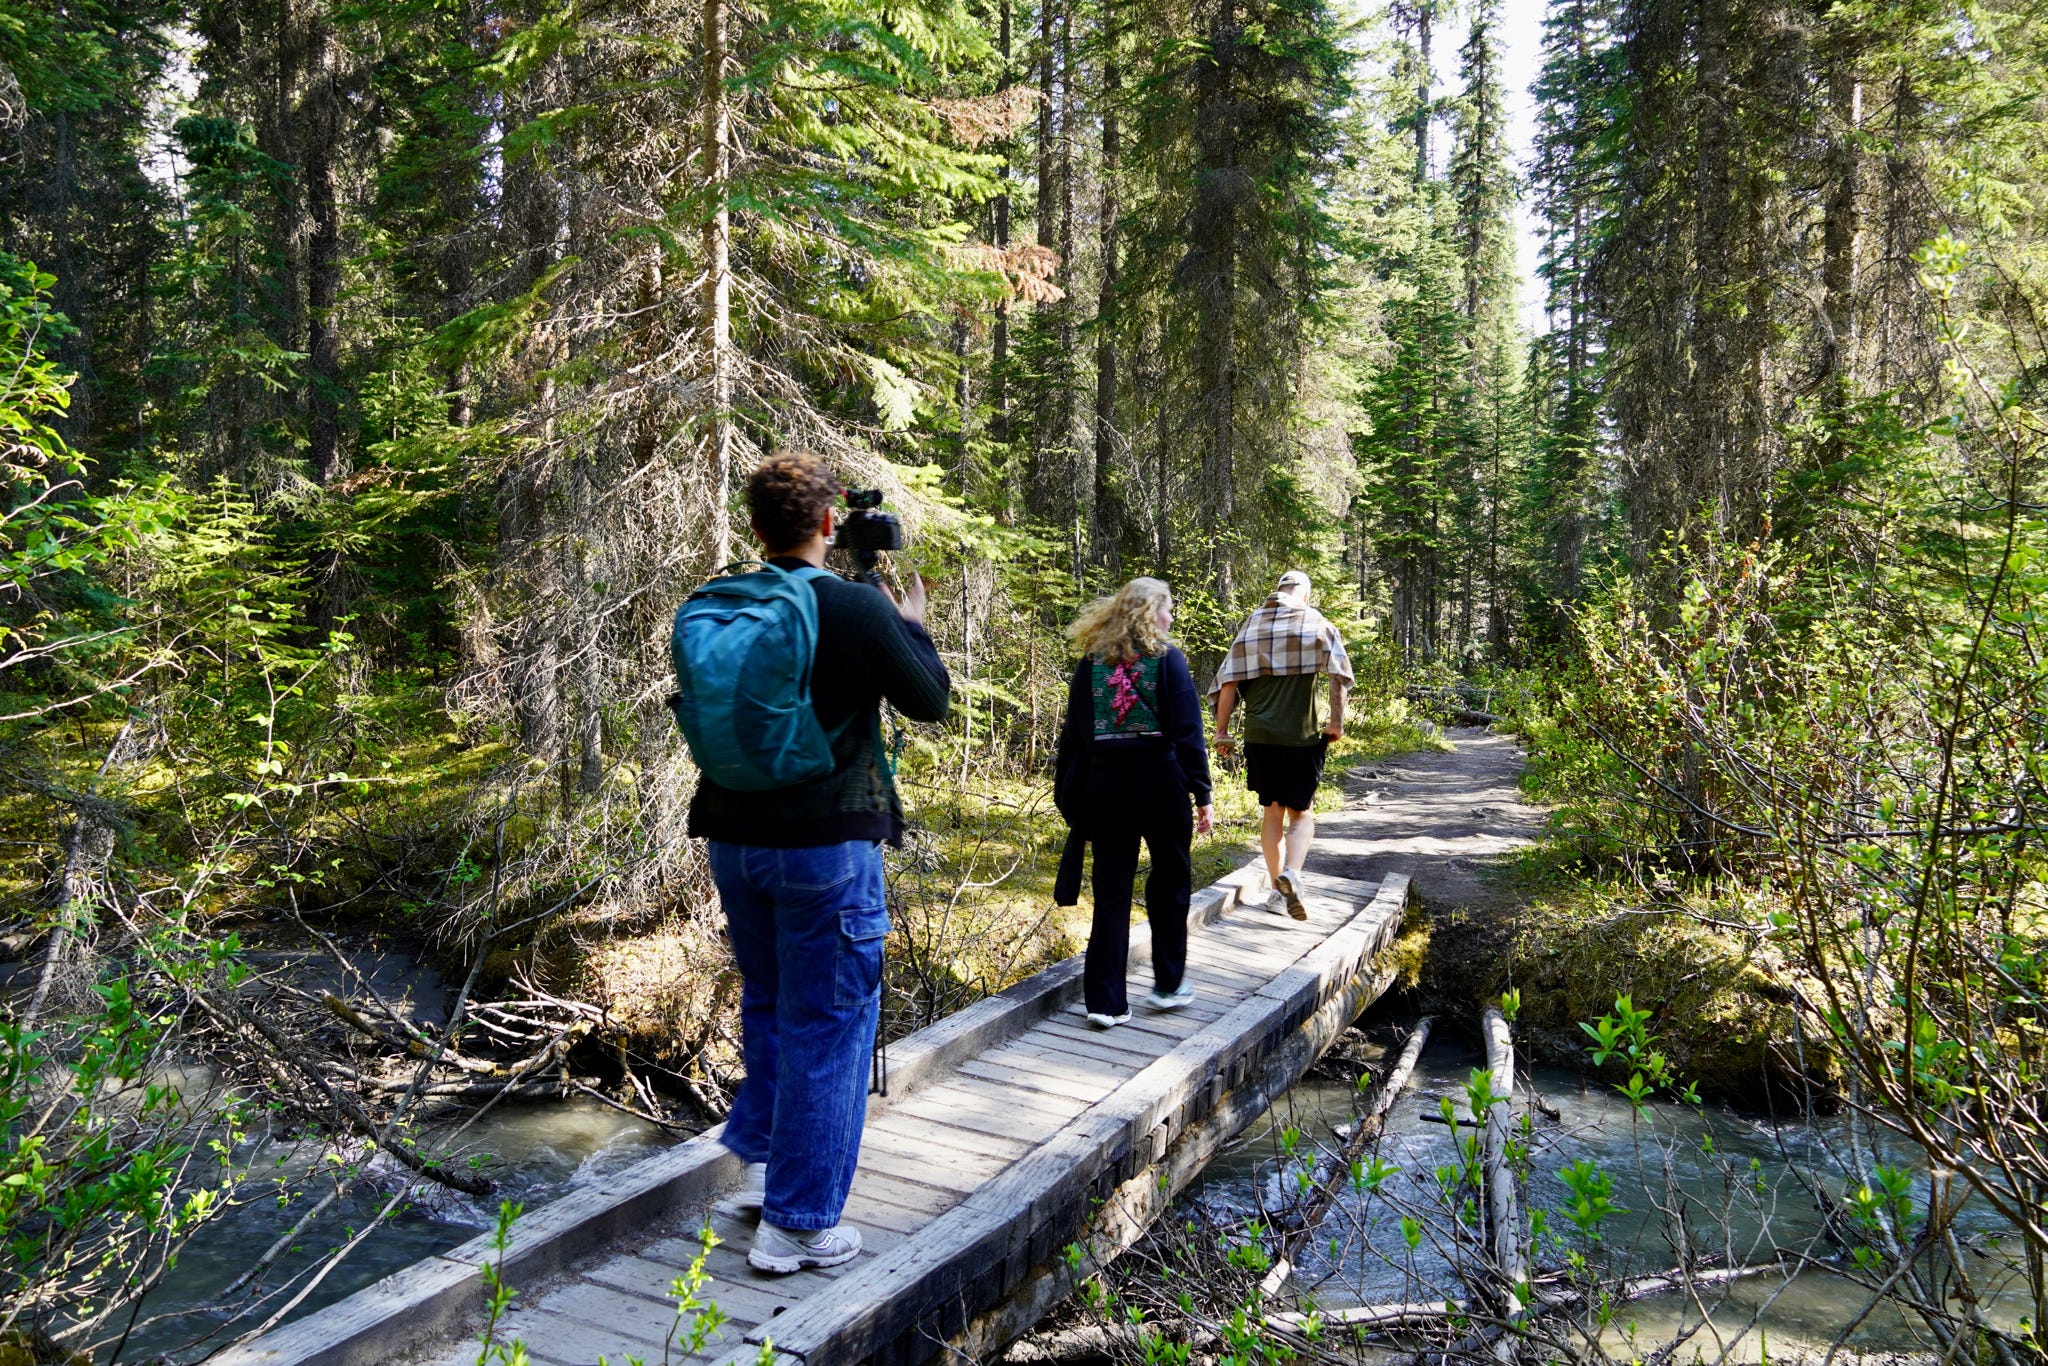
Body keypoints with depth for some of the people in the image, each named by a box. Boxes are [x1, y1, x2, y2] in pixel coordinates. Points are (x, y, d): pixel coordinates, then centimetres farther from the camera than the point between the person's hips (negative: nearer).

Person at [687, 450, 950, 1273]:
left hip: (735, 839, 6)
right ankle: (797, 1224, 12)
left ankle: (760, 1160, 35)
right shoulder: (857, 609, -13)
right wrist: (912, 625, 14)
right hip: (827, 843, -6)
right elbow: (930, 701, -3)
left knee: (768, 1004, 25)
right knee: (828, 1026, 4)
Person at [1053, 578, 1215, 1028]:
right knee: (1170, 880, 15)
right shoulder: (1167, 658, -6)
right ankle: (1168, 985, 24)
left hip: (1103, 784, 3)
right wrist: (1202, 795, -6)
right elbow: (1188, 733, -9)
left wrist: (1066, 790, 13)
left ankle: (1105, 1001, 6)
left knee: (1111, 890, 7)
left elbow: (1073, 733, 7)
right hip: (1160, 783, -3)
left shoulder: (1092, 661, 6)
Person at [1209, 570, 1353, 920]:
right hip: (1302, 735, -2)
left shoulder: (1251, 624, 8)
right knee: (1302, 812, 9)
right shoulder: (1316, 622, 0)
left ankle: (1277, 887, 15)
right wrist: (1337, 721, -5)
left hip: (1259, 734, 3)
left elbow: (1229, 682, 3)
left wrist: (1222, 731, 7)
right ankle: (1292, 872, -15)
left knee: (1271, 811, 14)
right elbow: (1339, 674, -12)